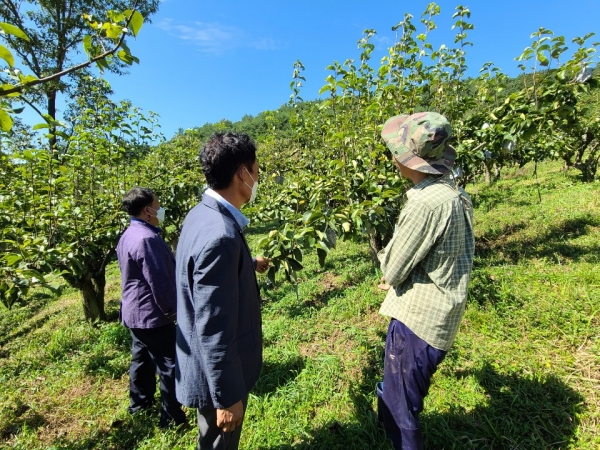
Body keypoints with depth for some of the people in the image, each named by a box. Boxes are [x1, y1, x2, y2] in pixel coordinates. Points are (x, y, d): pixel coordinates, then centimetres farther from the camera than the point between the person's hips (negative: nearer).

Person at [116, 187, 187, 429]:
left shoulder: (128, 236, 8)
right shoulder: (147, 238, -26)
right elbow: (159, 281, -25)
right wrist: (173, 309, -12)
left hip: (135, 312, 11)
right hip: (152, 315, -10)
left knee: (142, 359, 24)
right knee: (169, 365, 2)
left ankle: (140, 403, 41)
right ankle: (172, 418, 15)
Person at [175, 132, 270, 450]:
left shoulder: (201, 213, -2)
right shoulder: (220, 234, -33)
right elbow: (214, 329, -29)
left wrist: (251, 263, 34)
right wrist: (227, 397, -17)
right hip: (218, 372, -9)